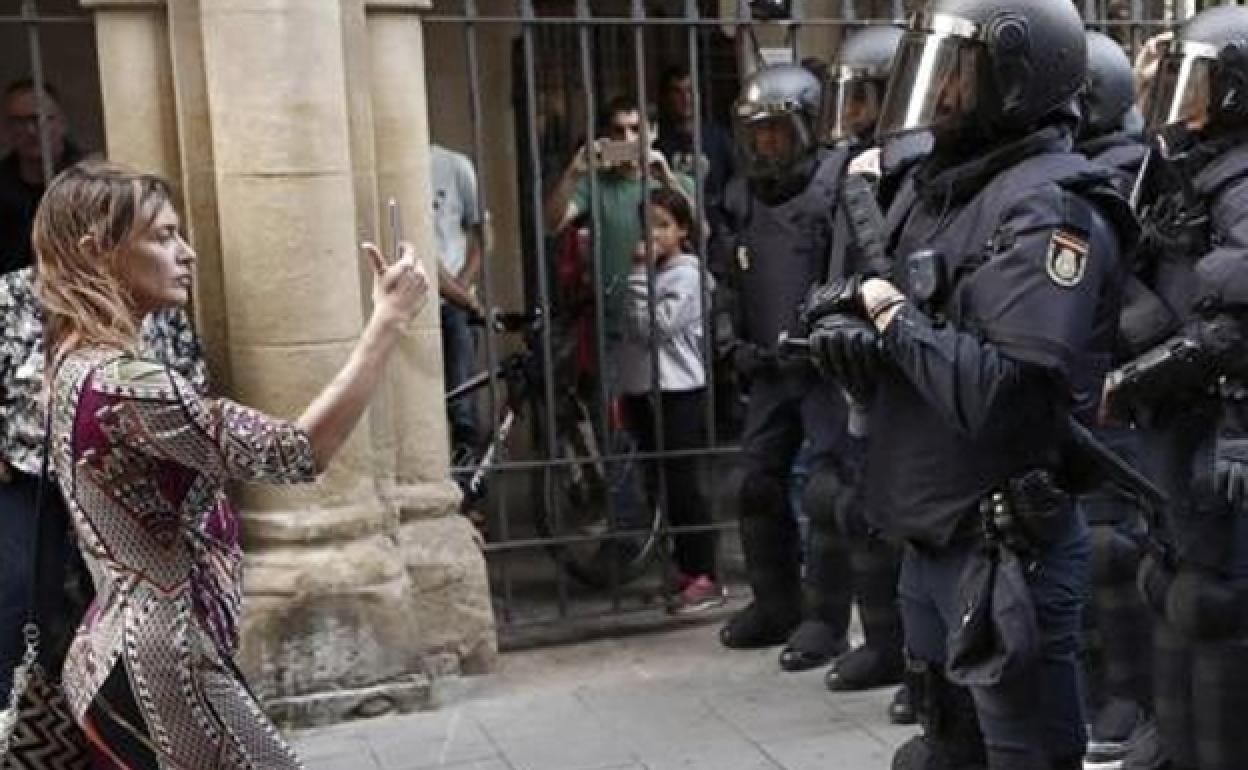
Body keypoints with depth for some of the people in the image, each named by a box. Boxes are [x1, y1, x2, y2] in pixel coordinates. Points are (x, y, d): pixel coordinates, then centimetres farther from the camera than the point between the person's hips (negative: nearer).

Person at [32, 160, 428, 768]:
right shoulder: (121, 385, -23)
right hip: (159, 667, -10)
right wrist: (389, 319, -22)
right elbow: (298, 453, -27)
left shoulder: (77, 366, 8)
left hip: (125, 657, 10)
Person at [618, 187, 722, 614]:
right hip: (645, 390, 8)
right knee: (663, 487, 11)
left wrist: (640, 274, -15)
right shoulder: (651, 273, 14)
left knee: (684, 485, -6)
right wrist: (627, 389, 13)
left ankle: (705, 577, 0)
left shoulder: (685, 274, -9)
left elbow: (653, 327, -19)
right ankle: (685, 570, 20)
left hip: (679, 391, -8)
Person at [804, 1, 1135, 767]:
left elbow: (1006, 395, -28)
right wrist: (856, 337, -8)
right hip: (931, 541, 9)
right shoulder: (938, 190, 10)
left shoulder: (1049, 207, -17)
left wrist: (895, 319, -15)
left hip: (1004, 552, -9)